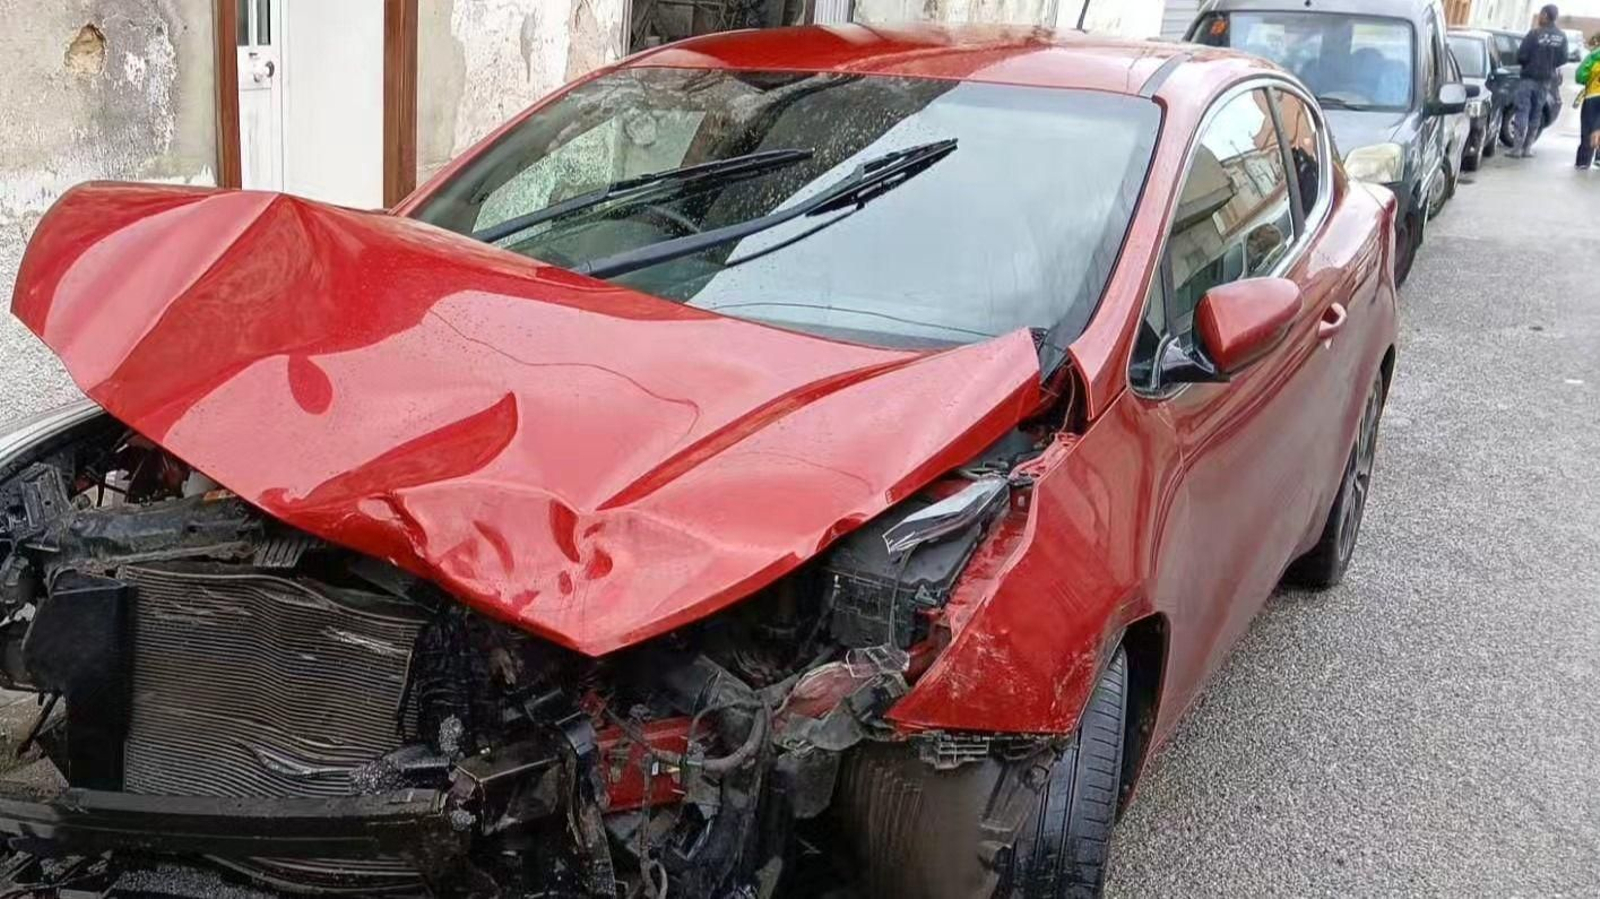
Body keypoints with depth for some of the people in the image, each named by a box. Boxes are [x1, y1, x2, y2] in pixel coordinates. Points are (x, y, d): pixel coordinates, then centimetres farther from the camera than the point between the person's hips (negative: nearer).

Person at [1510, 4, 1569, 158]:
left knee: (1523, 111, -3)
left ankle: (1518, 147, -8)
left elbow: (1521, 56, -15)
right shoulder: (1562, 37, 1)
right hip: (1545, 80, 5)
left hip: (1529, 77, -5)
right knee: (1536, 113, 11)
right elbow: (1563, 60, 6)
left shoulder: (1535, 34, -14)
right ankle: (1528, 147, 12)